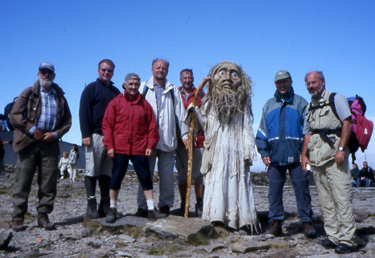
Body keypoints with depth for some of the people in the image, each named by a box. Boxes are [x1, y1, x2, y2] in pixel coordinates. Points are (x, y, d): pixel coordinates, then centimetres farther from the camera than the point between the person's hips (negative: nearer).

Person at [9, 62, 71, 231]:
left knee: (49, 181, 1)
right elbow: (14, 115, 0)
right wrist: (32, 130, -9)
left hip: (50, 143, 3)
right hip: (28, 142, -2)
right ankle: (17, 217, 5)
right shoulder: (29, 93, 9)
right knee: (23, 180, -2)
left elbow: (67, 122, 15)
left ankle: (43, 215, 12)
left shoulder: (60, 97, 17)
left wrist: (55, 134, -2)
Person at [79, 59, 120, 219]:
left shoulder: (116, 92, 20)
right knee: (92, 172, -4)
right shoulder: (91, 89, 5)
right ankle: (91, 206, 1)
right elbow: (84, 112, -3)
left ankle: (105, 206, 11)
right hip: (95, 136, -5)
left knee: (107, 173, 6)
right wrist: (86, 134, -13)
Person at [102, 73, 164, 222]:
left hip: (140, 149, 1)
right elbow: (107, 125, 2)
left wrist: (150, 145, 1)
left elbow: (152, 126, 9)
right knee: (116, 179, 5)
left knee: (146, 178, 2)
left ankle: (151, 209, 9)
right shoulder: (116, 102, 5)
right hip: (119, 149, -1)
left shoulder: (145, 104, 10)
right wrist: (109, 145, -5)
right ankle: (113, 209, 19)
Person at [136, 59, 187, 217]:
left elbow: (180, 113, 12)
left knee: (167, 174, 2)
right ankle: (143, 207, 9)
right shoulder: (143, 88, 13)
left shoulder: (173, 91, 16)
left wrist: (185, 134, 4)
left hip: (167, 139, 1)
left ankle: (165, 205, 13)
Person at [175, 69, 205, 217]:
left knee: (199, 174, 1)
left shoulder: (200, 95, 10)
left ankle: (200, 205, 11)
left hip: (198, 140, 0)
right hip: (181, 140, 0)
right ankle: (183, 204, 14)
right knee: (182, 174, 4)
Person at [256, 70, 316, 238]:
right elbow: (262, 131, 16)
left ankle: (307, 222, 6)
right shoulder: (269, 105, 18)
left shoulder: (300, 103, 11)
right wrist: (263, 152, 5)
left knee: (302, 188, -2)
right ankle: (275, 222, 10)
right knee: (274, 190, 2)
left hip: (296, 155, -2)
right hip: (275, 156, 2)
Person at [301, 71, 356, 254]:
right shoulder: (309, 107, 21)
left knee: (341, 196, -9)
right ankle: (333, 236, 14)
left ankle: (346, 239, -4)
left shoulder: (335, 99, 3)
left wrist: (341, 149, -16)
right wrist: (304, 155, 11)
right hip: (316, 157, 7)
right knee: (325, 200, 7)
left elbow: (347, 123, -7)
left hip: (334, 155, -6)